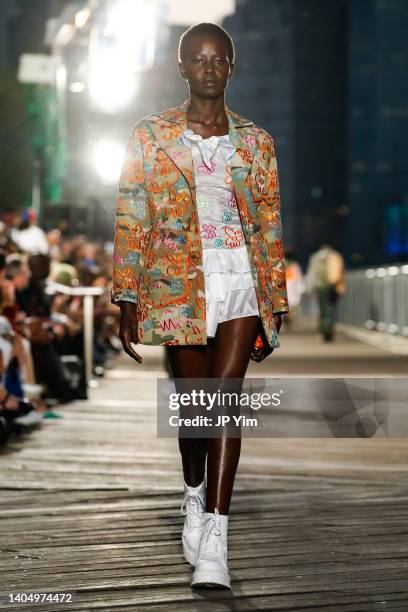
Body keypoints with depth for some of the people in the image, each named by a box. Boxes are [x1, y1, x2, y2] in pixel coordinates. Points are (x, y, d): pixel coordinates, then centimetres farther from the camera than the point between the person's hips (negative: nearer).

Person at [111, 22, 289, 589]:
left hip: (241, 282, 0)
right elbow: (130, 222, 3)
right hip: (179, 284, 0)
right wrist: (128, 299, -3)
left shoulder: (255, 142, 10)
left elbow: (271, 228, 12)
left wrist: (275, 305, 10)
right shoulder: (150, 135, 5)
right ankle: (195, 495, 38)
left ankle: (214, 540, -13)